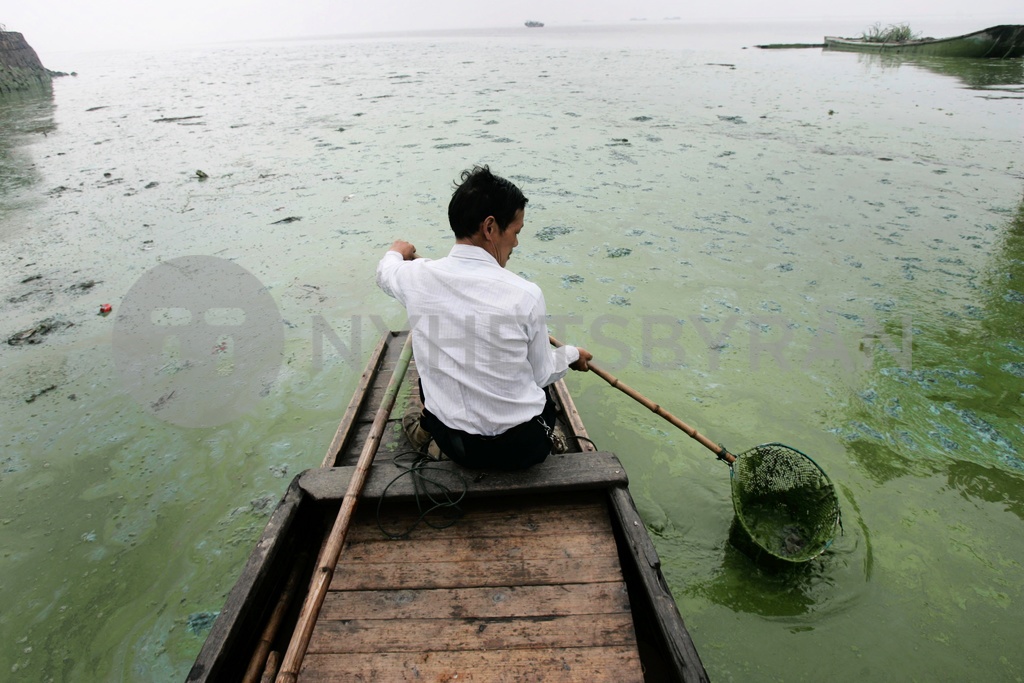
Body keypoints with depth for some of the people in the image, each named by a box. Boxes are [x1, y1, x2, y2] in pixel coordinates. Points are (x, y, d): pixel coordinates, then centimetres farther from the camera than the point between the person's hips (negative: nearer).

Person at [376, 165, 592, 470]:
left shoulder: (418, 278, -13)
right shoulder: (526, 295, -21)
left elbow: (384, 273, 14)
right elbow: (541, 374, -6)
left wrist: (397, 252, 37)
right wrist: (572, 354, 16)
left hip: (452, 444, 2)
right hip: (523, 448, -2)